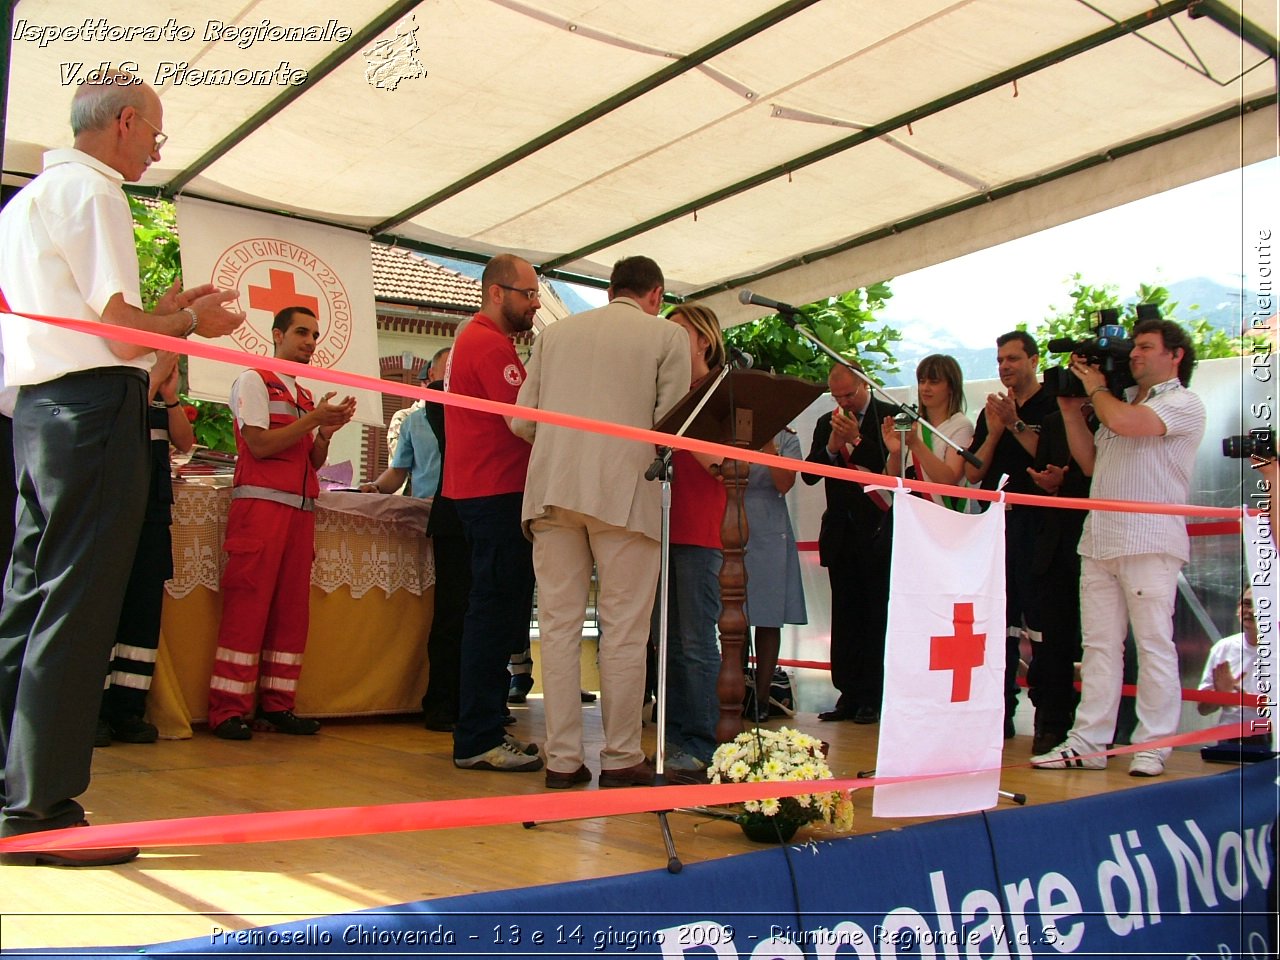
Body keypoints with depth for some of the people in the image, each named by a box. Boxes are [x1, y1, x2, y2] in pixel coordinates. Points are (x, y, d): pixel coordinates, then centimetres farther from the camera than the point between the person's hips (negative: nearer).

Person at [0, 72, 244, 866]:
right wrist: (190, 322, 2)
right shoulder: (92, 192, -7)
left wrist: (157, 311, 20)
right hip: (93, 408, -10)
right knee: (75, 608, -7)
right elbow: (119, 329, -15)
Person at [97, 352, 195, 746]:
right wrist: (154, 378, -14)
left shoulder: (160, 393, 17)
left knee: (145, 610, 4)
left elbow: (184, 441, 9)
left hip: (152, 510, 6)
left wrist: (170, 396, -3)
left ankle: (128, 711, 8)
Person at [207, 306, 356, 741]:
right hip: (261, 503, -7)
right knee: (248, 603, -9)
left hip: (301, 508, 7)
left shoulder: (307, 395, 22)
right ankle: (228, 709, -5)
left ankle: (276, 705, 8)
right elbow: (260, 445, -9)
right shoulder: (254, 380, 2)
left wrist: (326, 431, 0)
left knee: (292, 607, 4)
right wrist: (314, 419, -9)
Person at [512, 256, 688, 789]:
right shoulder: (668, 335, 6)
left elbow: (522, 421, 11)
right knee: (623, 630, 3)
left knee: (558, 625, 7)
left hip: (552, 489, 4)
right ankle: (621, 758, 7)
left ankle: (562, 758, 9)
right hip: (624, 492, -3)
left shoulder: (556, 331, 16)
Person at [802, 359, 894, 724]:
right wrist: (832, 446, -13)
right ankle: (848, 695, 11)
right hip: (841, 535, 5)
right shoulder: (826, 424, 12)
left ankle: (873, 698, 4)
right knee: (844, 618, 6)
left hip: (878, 533, -5)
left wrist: (857, 440, -20)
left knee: (877, 618, -1)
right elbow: (809, 475, 4)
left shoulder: (890, 416, -3)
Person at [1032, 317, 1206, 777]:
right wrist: (1071, 409, 15)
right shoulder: (1123, 401, 25)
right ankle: (1088, 742, 8)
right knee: (1099, 645, 6)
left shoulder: (1183, 403, 0)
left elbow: (1123, 422, -19)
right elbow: (1090, 462, 21)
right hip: (1100, 541, 8)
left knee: (1154, 644, -3)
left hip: (1149, 543, -7)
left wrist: (1096, 387, 0)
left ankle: (1153, 744, 3)